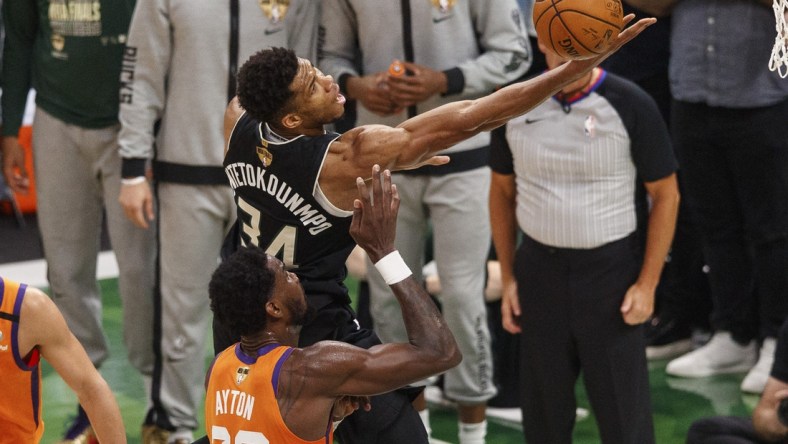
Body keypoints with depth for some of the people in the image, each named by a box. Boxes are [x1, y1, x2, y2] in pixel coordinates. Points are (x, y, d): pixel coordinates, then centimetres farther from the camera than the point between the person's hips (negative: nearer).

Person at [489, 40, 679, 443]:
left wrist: (647, 283, -8)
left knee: (623, 411, 1)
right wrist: (507, 276, 8)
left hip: (612, 270, -3)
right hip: (539, 270, 3)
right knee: (543, 408, 12)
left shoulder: (631, 106, -10)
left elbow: (665, 195, -3)